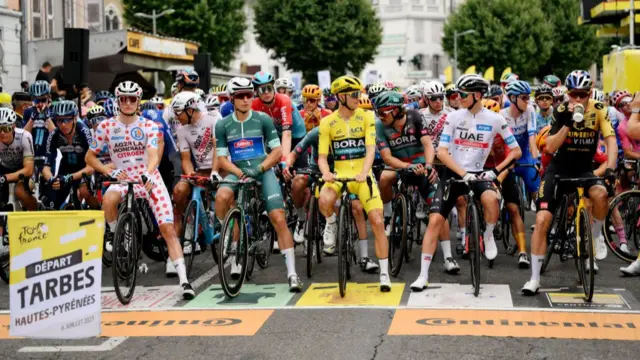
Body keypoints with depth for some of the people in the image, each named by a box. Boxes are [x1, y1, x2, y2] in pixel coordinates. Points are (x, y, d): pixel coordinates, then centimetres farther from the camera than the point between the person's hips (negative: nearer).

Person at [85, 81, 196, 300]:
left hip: (149, 179, -1)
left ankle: (184, 280, -11)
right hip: (124, 179, 1)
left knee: (168, 229, -11)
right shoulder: (106, 126, -3)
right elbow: (90, 157, 4)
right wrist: (110, 172, -13)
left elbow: (154, 156, -17)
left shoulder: (148, 126, -5)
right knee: (108, 199, -36)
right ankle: (113, 233, -4)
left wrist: (147, 175, -39)